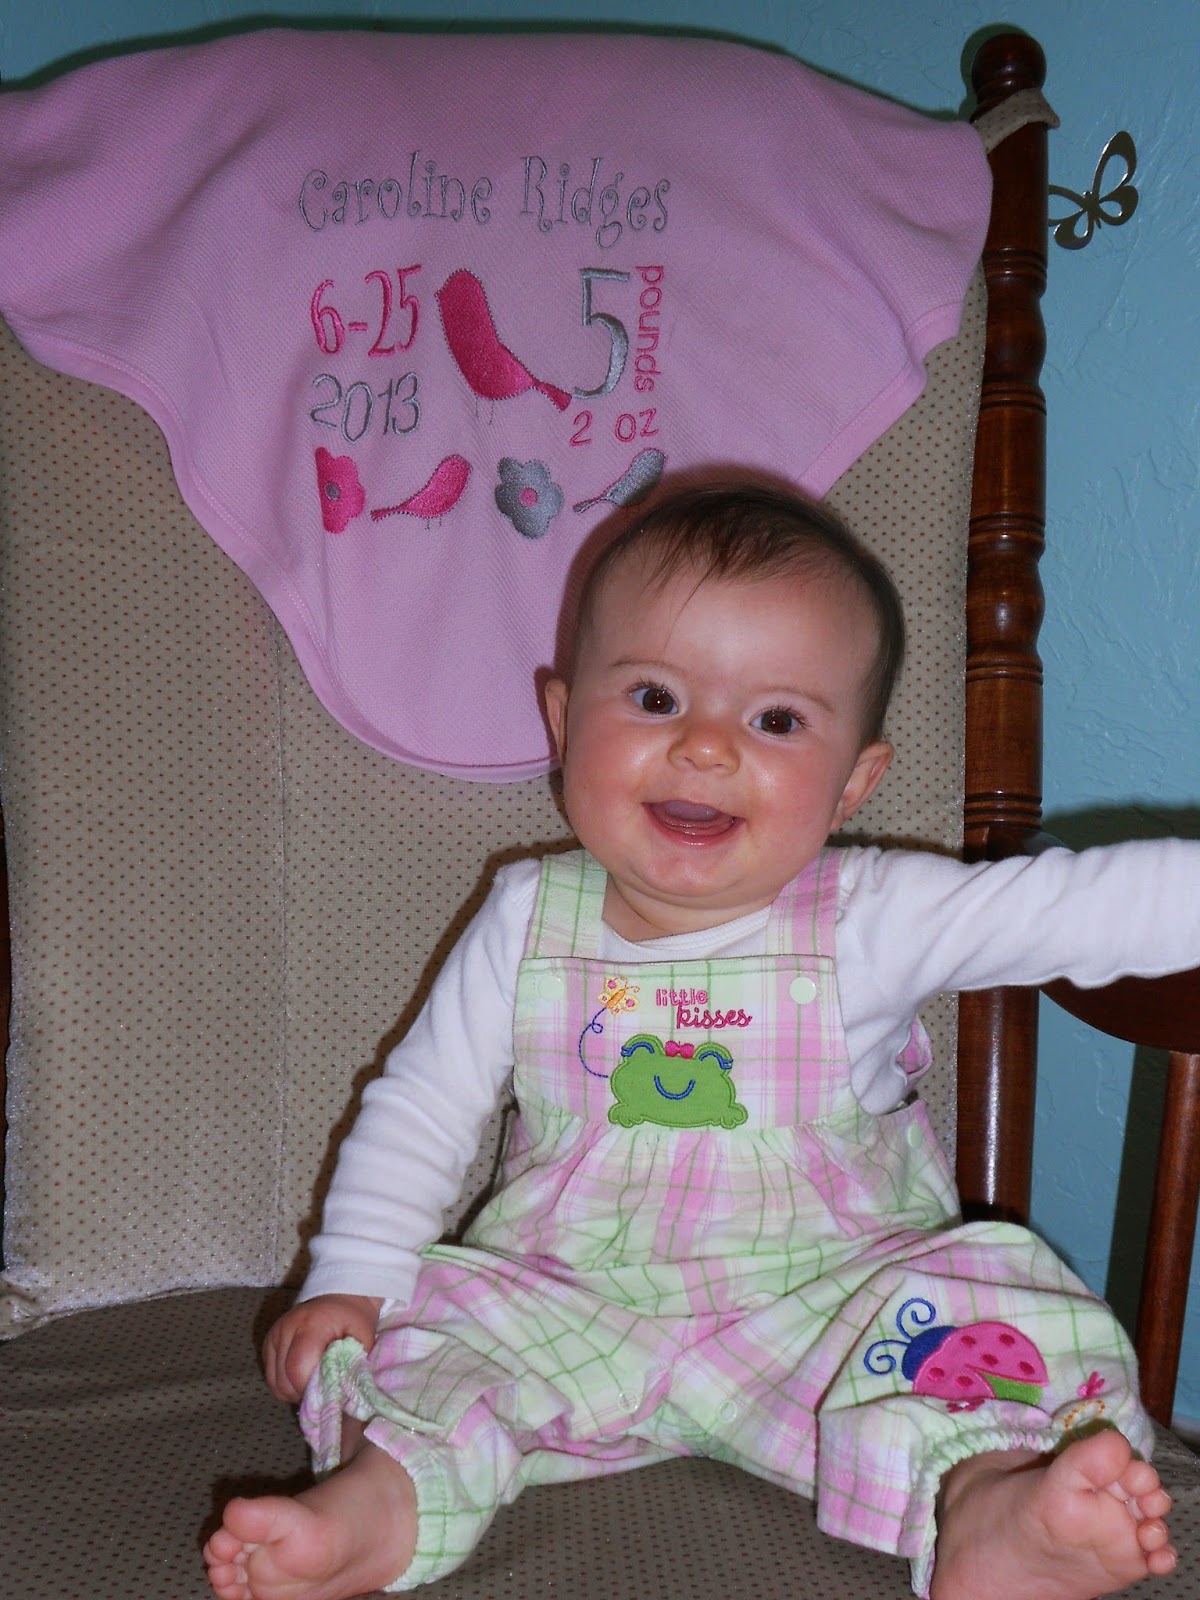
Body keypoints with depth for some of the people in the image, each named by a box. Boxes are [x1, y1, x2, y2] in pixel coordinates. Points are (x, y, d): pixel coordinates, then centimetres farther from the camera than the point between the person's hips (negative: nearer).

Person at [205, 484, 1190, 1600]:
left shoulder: (872, 919, -10)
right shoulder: (528, 922, -3)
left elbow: (1084, 906, -17)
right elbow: (421, 1106, 3)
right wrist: (351, 1278, -3)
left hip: (820, 1296, -1)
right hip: (569, 1301, 2)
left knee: (976, 1309, -23)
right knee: (435, 1317, -18)